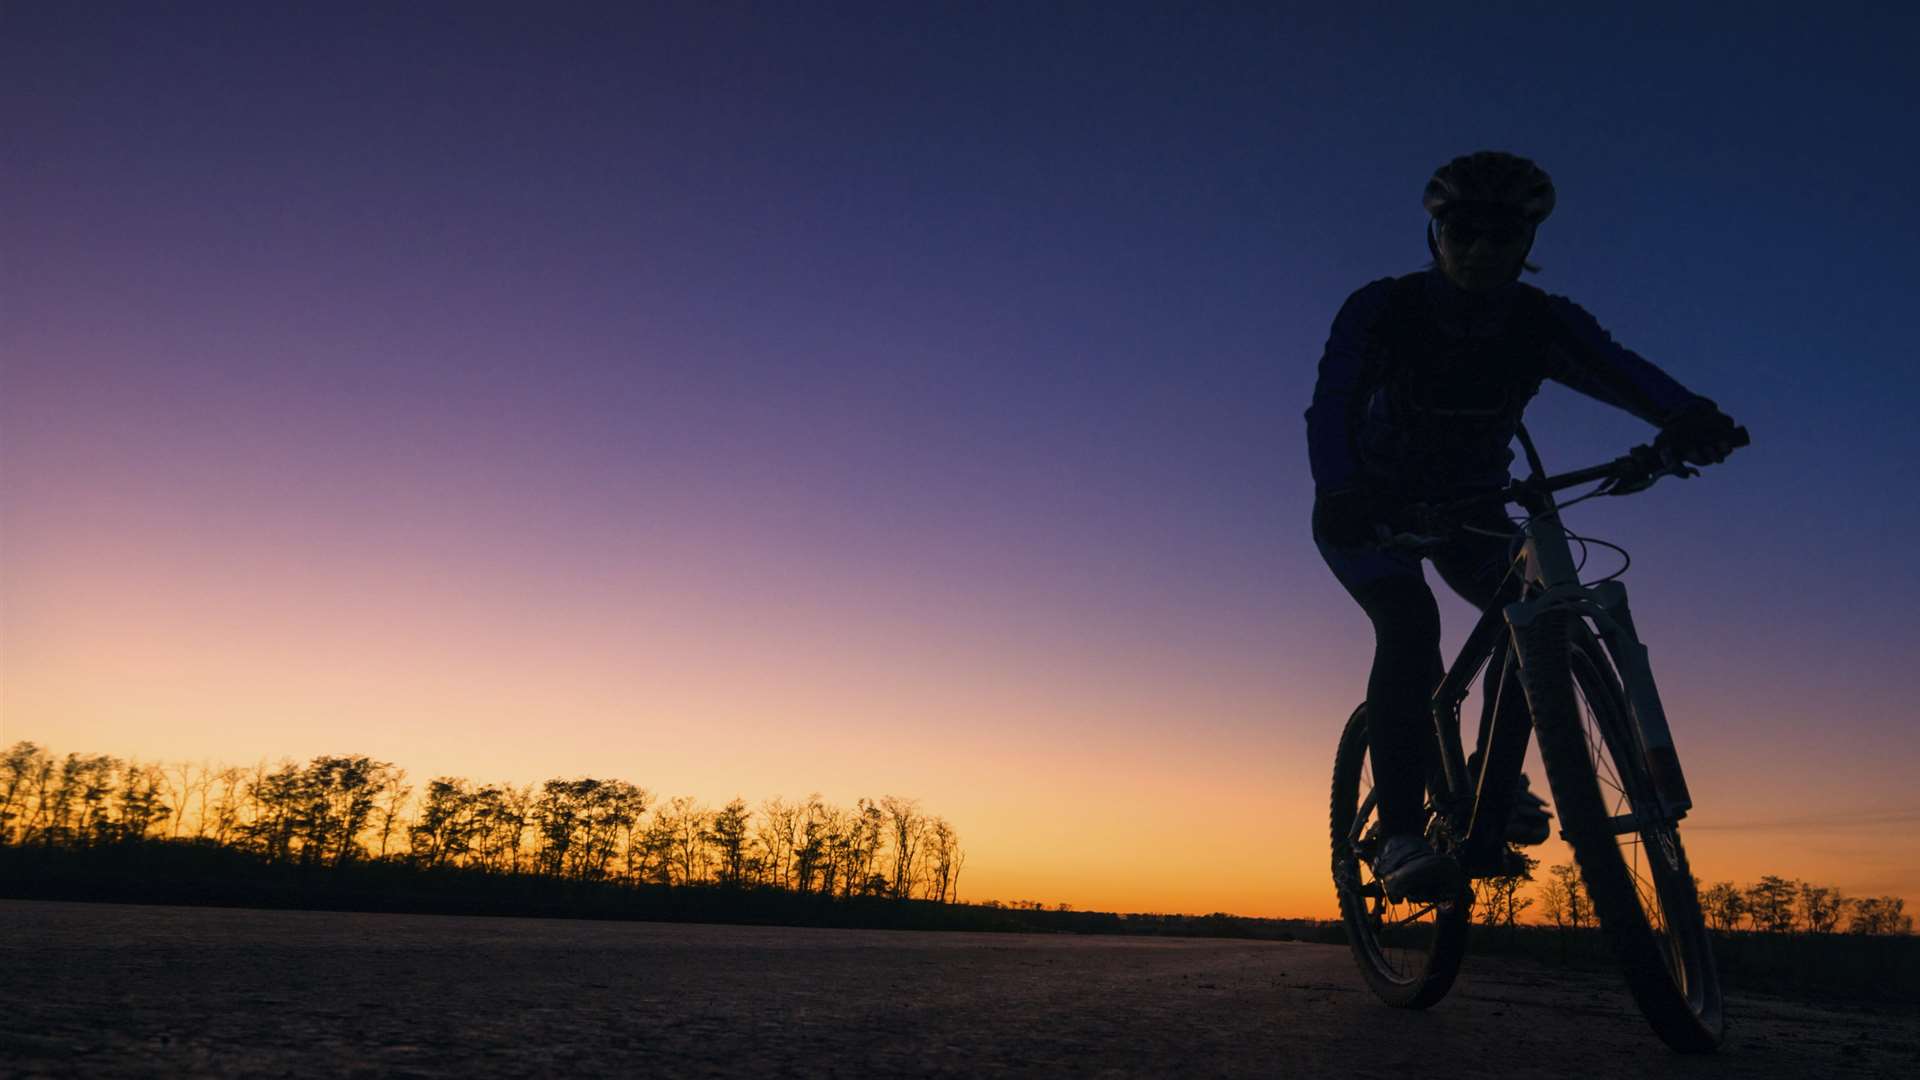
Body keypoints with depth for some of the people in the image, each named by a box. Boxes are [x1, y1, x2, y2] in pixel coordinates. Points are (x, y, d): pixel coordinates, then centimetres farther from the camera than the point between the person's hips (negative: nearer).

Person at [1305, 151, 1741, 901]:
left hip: (1465, 504, 4)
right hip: (1372, 507, -3)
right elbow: (1332, 404, -36)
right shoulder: (1382, 311, -22)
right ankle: (1399, 833, -26)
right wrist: (1339, 492, -57)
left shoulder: (1542, 323, -14)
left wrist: (1689, 415, -55)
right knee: (1409, 623, -28)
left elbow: (1621, 371, -32)